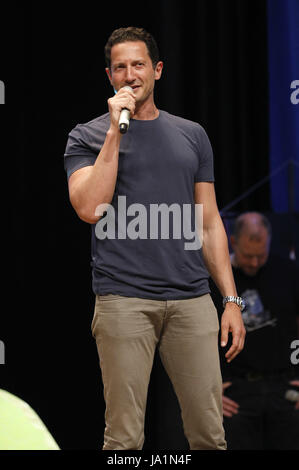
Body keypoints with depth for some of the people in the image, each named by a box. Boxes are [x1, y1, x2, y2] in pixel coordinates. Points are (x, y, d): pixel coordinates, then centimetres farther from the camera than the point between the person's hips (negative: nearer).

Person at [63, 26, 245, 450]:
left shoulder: (191, 136, 17)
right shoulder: (87, 137, 8)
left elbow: (209, 223, 16)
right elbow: (89, 207, -9)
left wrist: (232, 300, 8)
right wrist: (115, 130, -8)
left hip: (192, 301, 3)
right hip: (124, 300, -3)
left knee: (209, 434, 0)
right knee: (125, 438, -4)